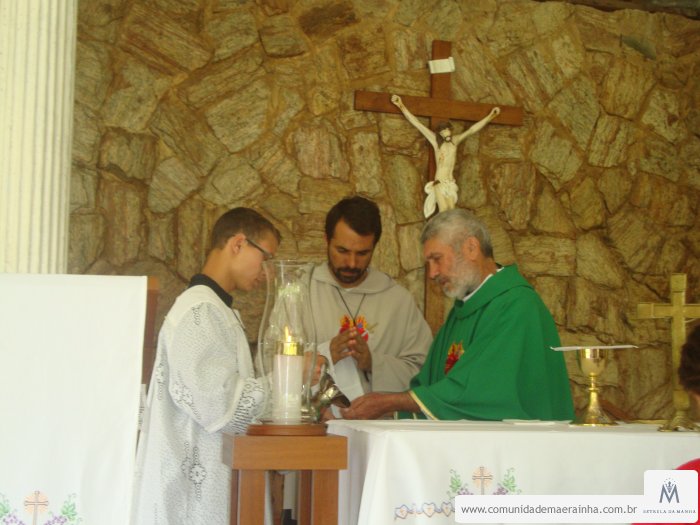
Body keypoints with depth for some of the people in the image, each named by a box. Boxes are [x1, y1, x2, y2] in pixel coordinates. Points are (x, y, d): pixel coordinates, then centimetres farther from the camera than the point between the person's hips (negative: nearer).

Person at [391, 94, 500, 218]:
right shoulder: (435, 141, 1)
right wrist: (401, 106, -4)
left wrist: (490, 116, 18)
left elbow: (472, 129, 16)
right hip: (439, 183, -4)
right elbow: (417, 123, -1)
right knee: (443, 211, -17)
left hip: (451, 183, 4)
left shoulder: (455, 141, 11)